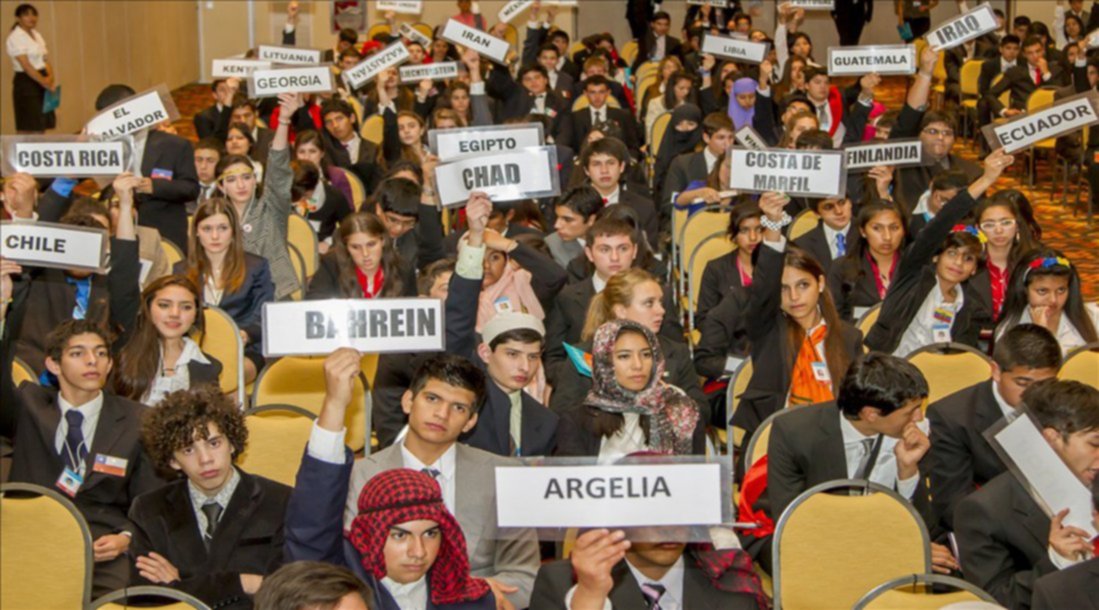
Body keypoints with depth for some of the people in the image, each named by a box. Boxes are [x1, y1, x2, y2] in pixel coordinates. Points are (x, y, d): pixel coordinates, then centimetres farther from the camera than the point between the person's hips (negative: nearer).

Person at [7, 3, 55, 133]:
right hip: (26, 82, -8)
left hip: (42, 82, 8)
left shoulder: (37, 35, 14)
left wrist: (51, 77, -8)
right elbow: (26, 66, -17)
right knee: (26, 130, -8)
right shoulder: (15, 38, -10)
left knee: (41, 128, 6)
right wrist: (46, 84, -20)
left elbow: (45, 60, 12)